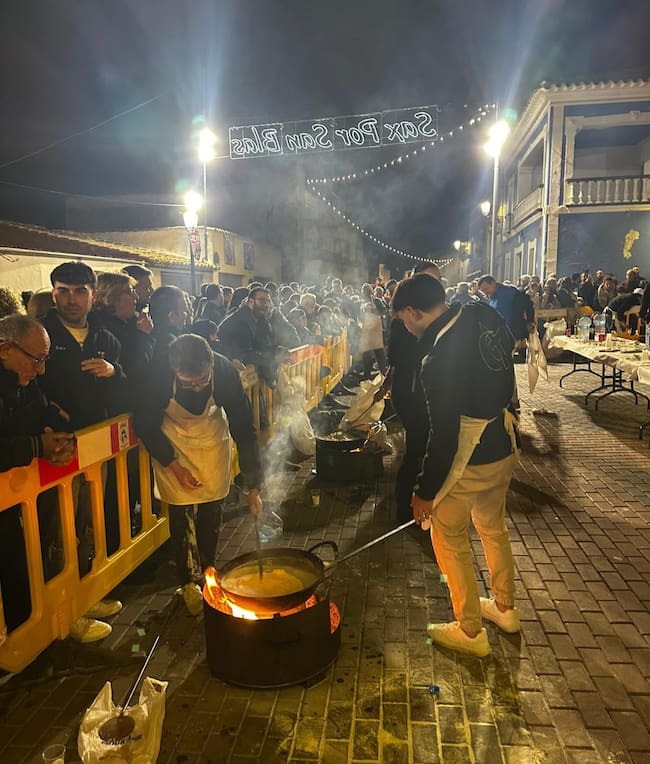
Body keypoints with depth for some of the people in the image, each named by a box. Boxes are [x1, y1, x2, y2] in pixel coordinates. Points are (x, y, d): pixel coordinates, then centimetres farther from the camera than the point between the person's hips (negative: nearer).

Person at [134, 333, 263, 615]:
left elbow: (244, 429, -22)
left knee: (211, 511, 7)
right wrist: (174, 465, -16)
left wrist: (253, 487, -22)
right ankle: (189, 581, 20)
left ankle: (207, 571, 31)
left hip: (213, 440, 1)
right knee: (183, 513, -2)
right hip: (172, 445, -1)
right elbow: (145, 425, -14)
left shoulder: (225, 371, -30)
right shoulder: (158, 377, -33)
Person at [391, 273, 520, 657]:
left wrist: (426, 491, -13)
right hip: (505, 448, 9)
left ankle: (470, 631, 27)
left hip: (470, 460, -8)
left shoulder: (440, 359, -27)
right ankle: (505, 607, 46)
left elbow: (443, 434, -23)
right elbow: (509, 344, 16)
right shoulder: (483, 315, -5)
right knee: (493, 527, 26)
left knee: (449, 539, 11)